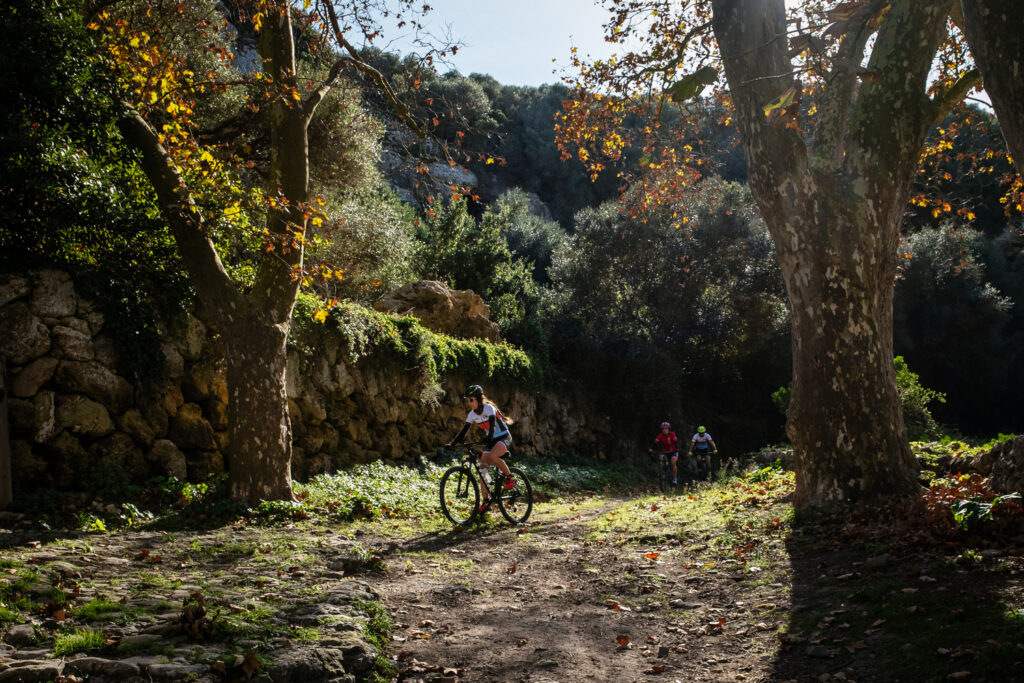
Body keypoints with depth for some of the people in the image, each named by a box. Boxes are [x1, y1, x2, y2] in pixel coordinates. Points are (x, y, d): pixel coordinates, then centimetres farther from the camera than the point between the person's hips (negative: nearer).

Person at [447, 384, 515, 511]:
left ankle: (510, 477, -13)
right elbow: (464, 431, -3)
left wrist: (488, 438, -53)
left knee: (492, 456, -35)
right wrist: (452, 443, -16)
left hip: (504, 437, -7)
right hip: (491, 440, 7)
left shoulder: (488, 408, -20)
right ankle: (485, 501, -1)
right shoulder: (472, 414, -2)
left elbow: (492, 424, -35)